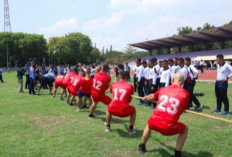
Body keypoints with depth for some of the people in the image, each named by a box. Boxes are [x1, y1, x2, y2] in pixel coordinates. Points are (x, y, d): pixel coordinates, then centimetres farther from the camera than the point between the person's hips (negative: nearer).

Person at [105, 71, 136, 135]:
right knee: (133, 110, 30)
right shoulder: (130, 86, 7)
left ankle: (108, 127, 38)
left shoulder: (113, 85, 13)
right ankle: (131, 129, 23)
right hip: (124, 111, -2)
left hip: (113, 110, 2)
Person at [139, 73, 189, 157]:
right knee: (185, 129, 26)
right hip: (168, 127, -3)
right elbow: (182, 111, 15)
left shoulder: (163, 89, 12)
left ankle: (142, 147, 48)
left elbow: (151, 97, 33)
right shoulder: (185, 93, 2)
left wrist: (145, 98, 57)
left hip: (154, 122, 3)